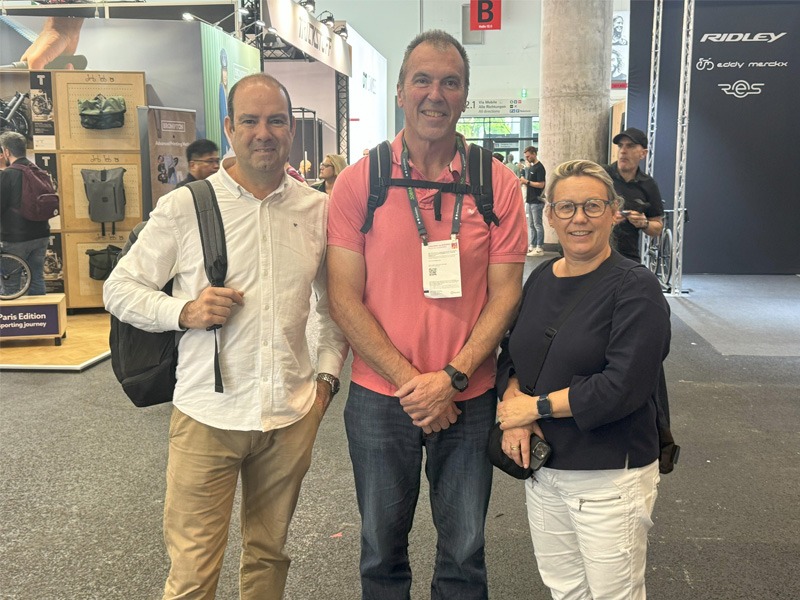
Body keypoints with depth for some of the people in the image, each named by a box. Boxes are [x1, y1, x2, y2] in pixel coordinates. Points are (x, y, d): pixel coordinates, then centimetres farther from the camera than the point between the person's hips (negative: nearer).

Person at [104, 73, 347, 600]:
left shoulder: (318, 209, 4)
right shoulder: (184, 206, -4)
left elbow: (336, 302, 15)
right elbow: (119, 288, 2)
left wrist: (327, 375, 6)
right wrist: (184, 312, -15)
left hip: (292, 416, 3)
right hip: (208, 416, -2)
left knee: (269, 555, 19)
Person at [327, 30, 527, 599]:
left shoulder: (498, 184, -3)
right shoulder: (359, 181, -5)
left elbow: (505, 294, -4)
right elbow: (345, 299, -7)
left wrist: (450, 377, -15)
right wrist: (410, 382, -13)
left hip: (469, 399, 1)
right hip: (380, 397, 0)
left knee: (464, 553, 16)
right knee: (382, 551, 18)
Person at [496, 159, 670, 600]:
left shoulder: (634, 287, -13)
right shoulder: (541, 279, 6)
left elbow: (624, 386, -21)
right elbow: (513, 354, 12)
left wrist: (536, 405, -15)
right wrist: (514, 402, -8)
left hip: (610, 476, -6)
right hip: (543, 467, 6)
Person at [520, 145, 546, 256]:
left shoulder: (539, 168, -12)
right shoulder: (530, 167, 16)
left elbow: (541, 184, -18)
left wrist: (527, 181, -16)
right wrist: (523, 181, 4)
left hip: (536, 201, -9)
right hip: (529, 200, 9)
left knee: (537, 225, -5)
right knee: (531, 225, 12)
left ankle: (539, 248, -1)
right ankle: (532, 246, 17)